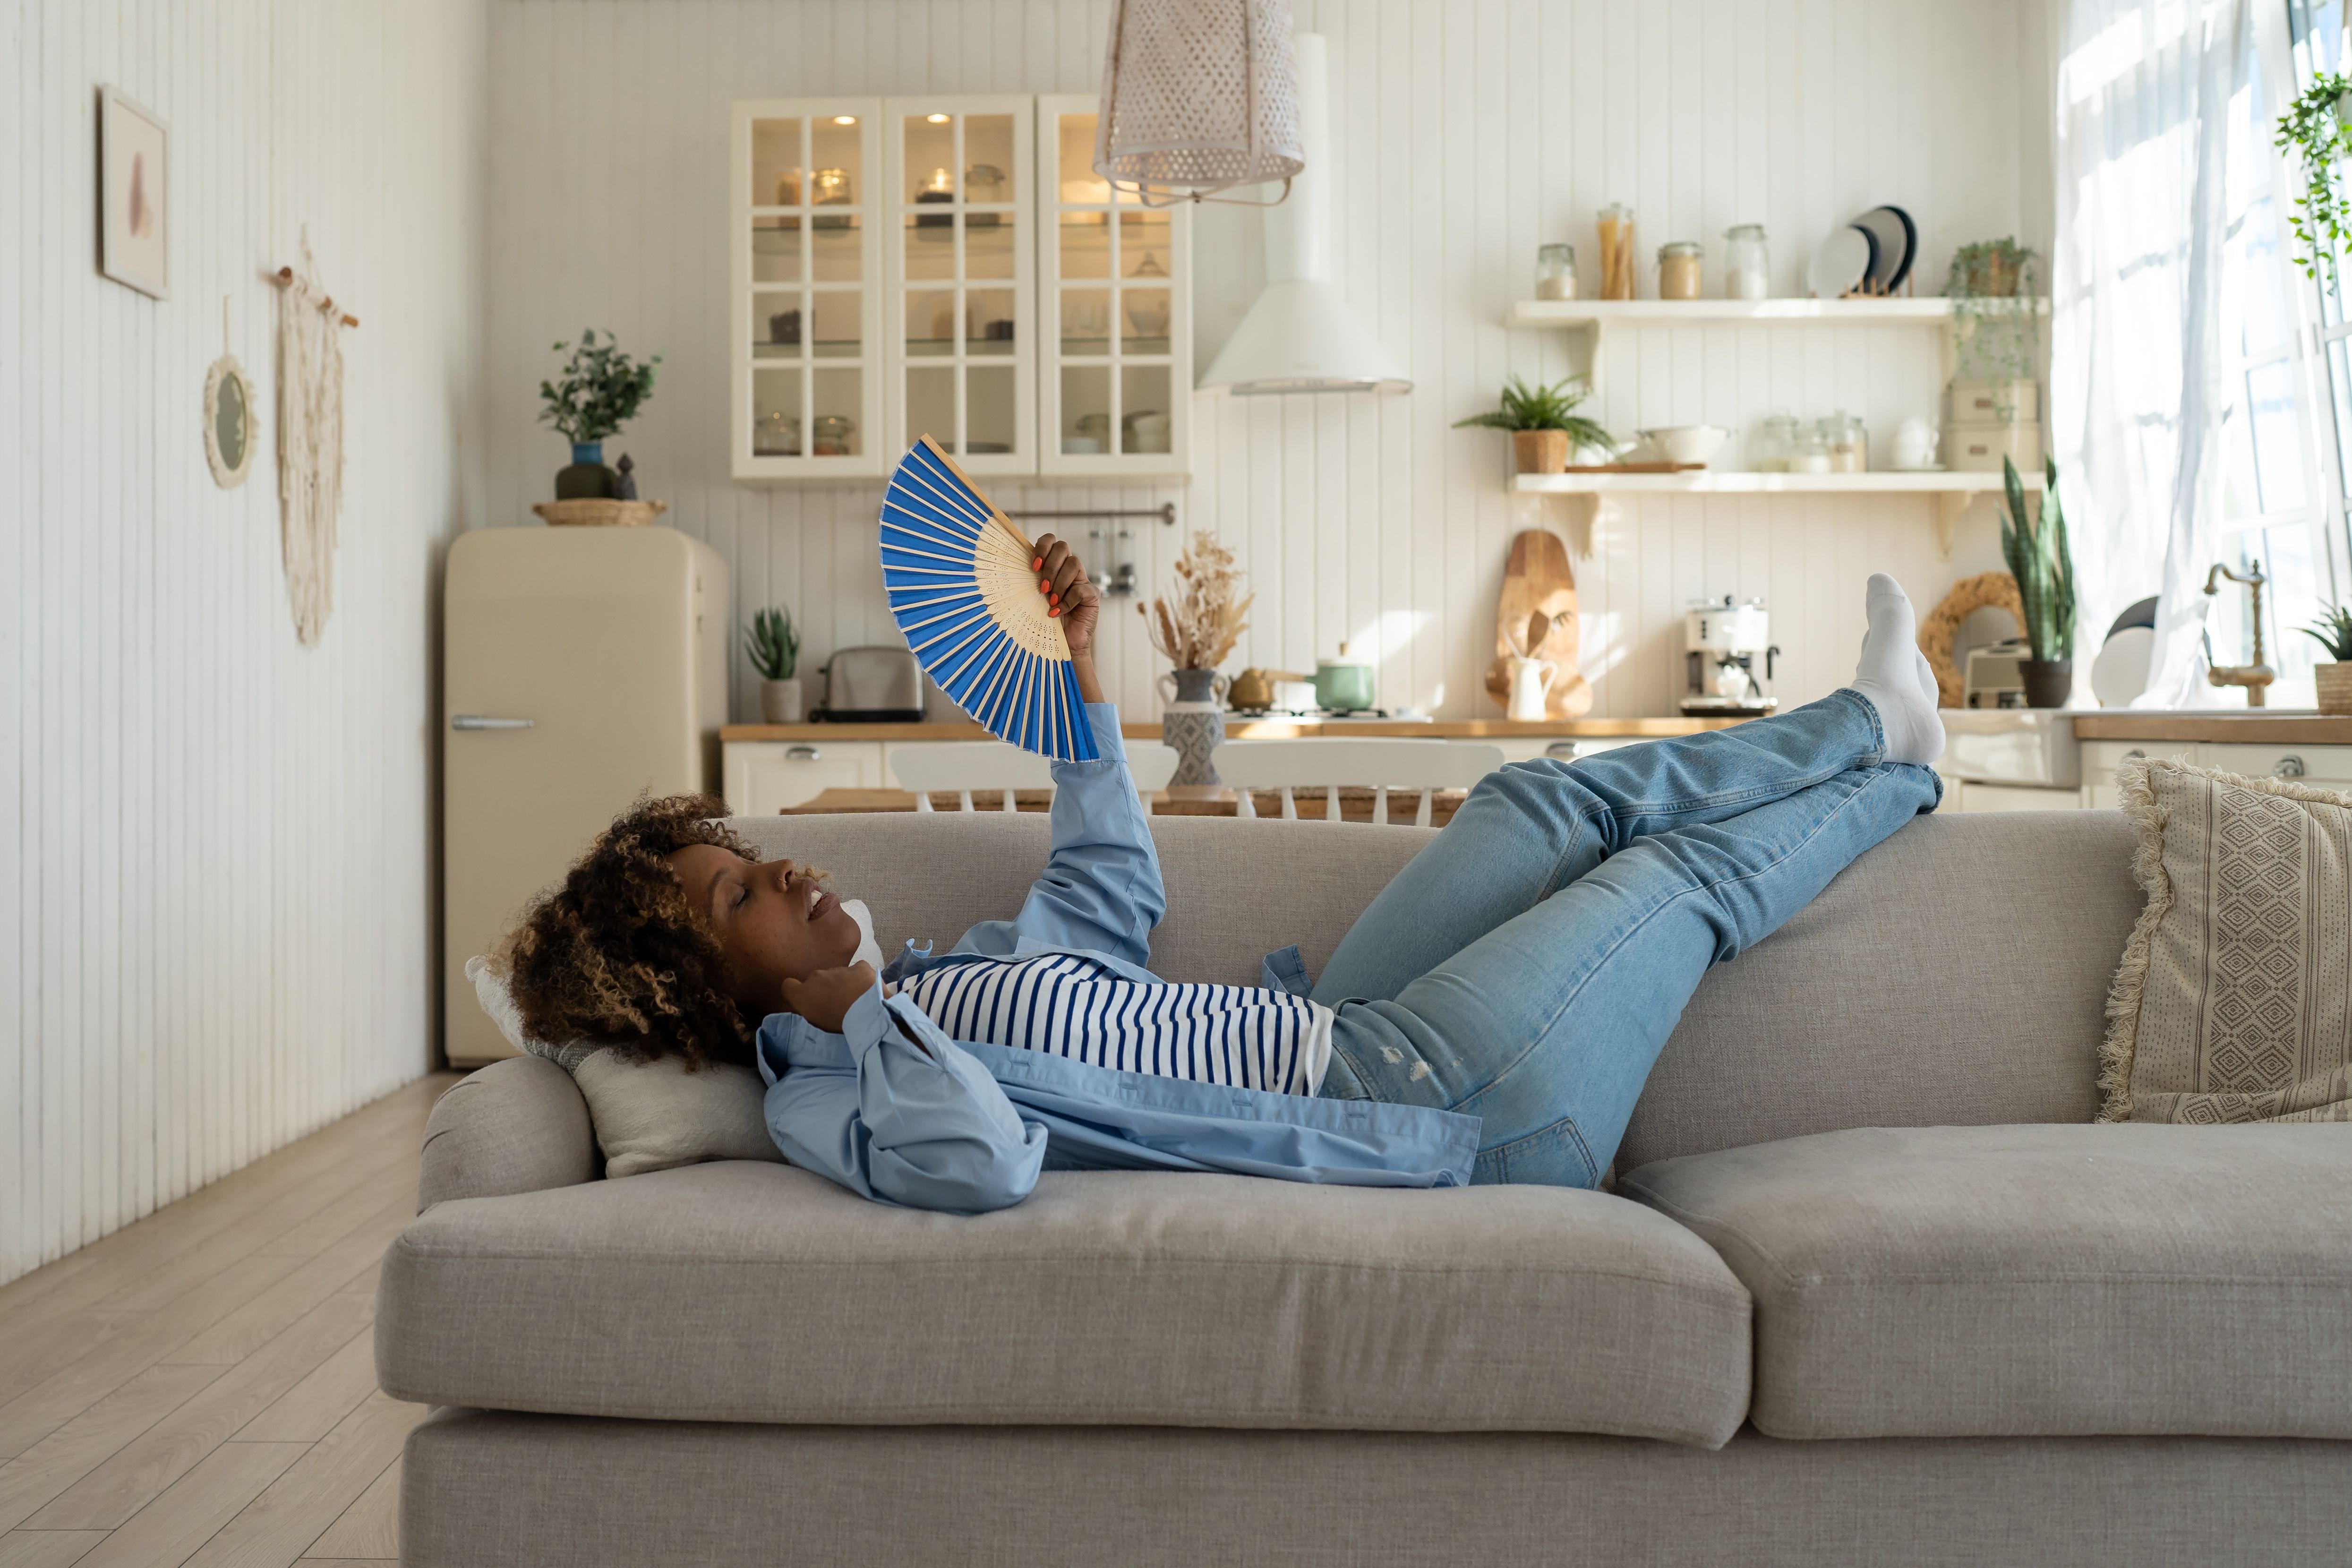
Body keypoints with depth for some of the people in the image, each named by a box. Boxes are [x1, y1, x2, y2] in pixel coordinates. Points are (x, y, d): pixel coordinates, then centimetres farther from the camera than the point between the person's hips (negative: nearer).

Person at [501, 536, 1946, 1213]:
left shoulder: (928, 977, 10)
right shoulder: (831, 1096, -19)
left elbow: (1112, 898, 22)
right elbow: (985, 1160, -43)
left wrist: (1077, 669, 19)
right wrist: (861, 1012, -25)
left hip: (1336, 1034, 9)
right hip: (1437, 1119, -9)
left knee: (1555, 799, 13)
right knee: (1686, 872, 3)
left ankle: (1867, 719, 35)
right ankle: (1891, 778, 34)